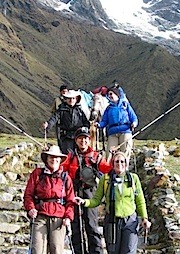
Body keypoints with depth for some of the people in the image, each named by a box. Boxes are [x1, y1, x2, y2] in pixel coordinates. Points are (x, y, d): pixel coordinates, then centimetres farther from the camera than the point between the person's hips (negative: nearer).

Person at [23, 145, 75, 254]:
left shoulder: (65, 177, 14)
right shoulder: (37, 173, 12)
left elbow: (70, 200, 10)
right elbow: (28, 194, 10)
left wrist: (68, 217, -3)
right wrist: (30, 208, -8)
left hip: (58, 219, 1)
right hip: (40, 217, -1)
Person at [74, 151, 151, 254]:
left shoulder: (133, 178, 5)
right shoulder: (105, 179, 4)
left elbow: (140, 201, 10)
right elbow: (96, 200, 3)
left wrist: (144, 218, -1)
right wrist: (84, 202, -15)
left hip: (130, 221, 0)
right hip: (112, 221, 1)